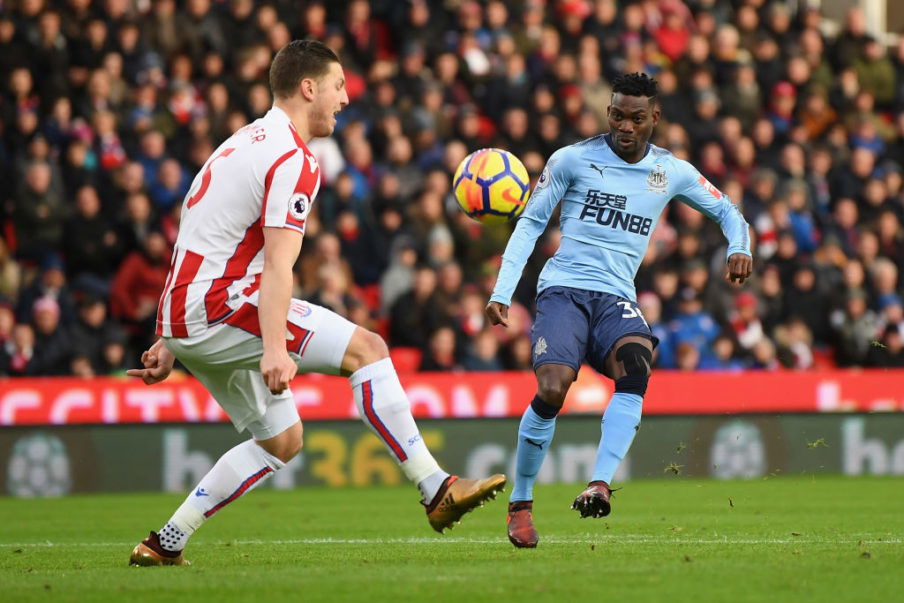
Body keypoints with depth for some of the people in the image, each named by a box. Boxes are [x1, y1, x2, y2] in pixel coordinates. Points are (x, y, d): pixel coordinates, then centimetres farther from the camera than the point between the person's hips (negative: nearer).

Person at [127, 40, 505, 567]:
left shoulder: (246, 143, 22)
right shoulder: (294, 161, -10)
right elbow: (277, 265, -23)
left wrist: (171, 345, 26)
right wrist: (274, 349, -34)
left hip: (187, 322, 10)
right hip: (221, 307, -10)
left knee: (282, 440, 15)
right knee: (367, 347, -12)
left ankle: (164, 545, 14)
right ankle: (436, 489, -15)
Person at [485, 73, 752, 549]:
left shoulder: (671, 172, 10)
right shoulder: (573, 159, 3)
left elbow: (725, 211, 21)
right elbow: (530, 223, 7)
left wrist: (739, 248, -1)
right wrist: (502, 292, -2)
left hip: (616, 296, 2)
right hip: (563, 289, -2)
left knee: (636, 366, -33)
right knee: (552, 389, -25)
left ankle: (600, 484, -40)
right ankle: (520, 505, -6)